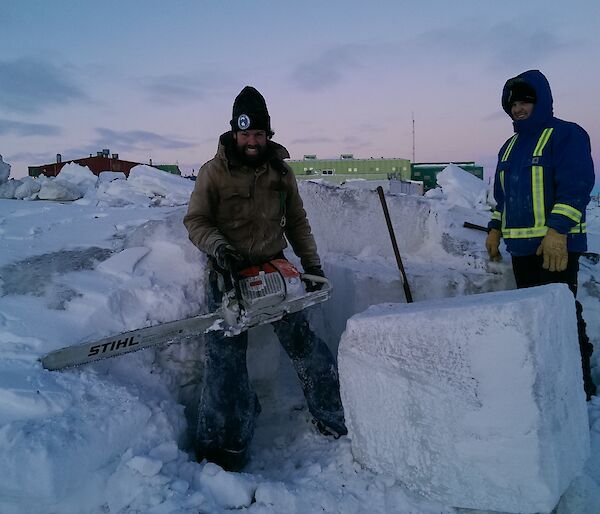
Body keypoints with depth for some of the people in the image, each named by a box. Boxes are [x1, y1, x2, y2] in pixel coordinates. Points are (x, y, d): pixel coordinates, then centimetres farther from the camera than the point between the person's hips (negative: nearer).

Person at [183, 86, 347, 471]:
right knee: (225, 357, -1)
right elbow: (196, 221, -6)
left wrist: (312, 264, 10)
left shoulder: (281, 171, 6)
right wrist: (218, 248, -26)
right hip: (229, 275, -3)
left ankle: (337, 421, 24)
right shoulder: (214, 171, -6)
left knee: (305, 344, 6)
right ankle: (223, 446, 13)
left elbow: (297, 222, 13)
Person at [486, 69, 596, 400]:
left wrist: (557, 231, -23)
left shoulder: (566, 135, -4)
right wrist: (495, 229, 15)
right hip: (521, 246, 8)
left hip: (555, 245, -7)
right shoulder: (509, 147, 19)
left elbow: (576, 186, -15)